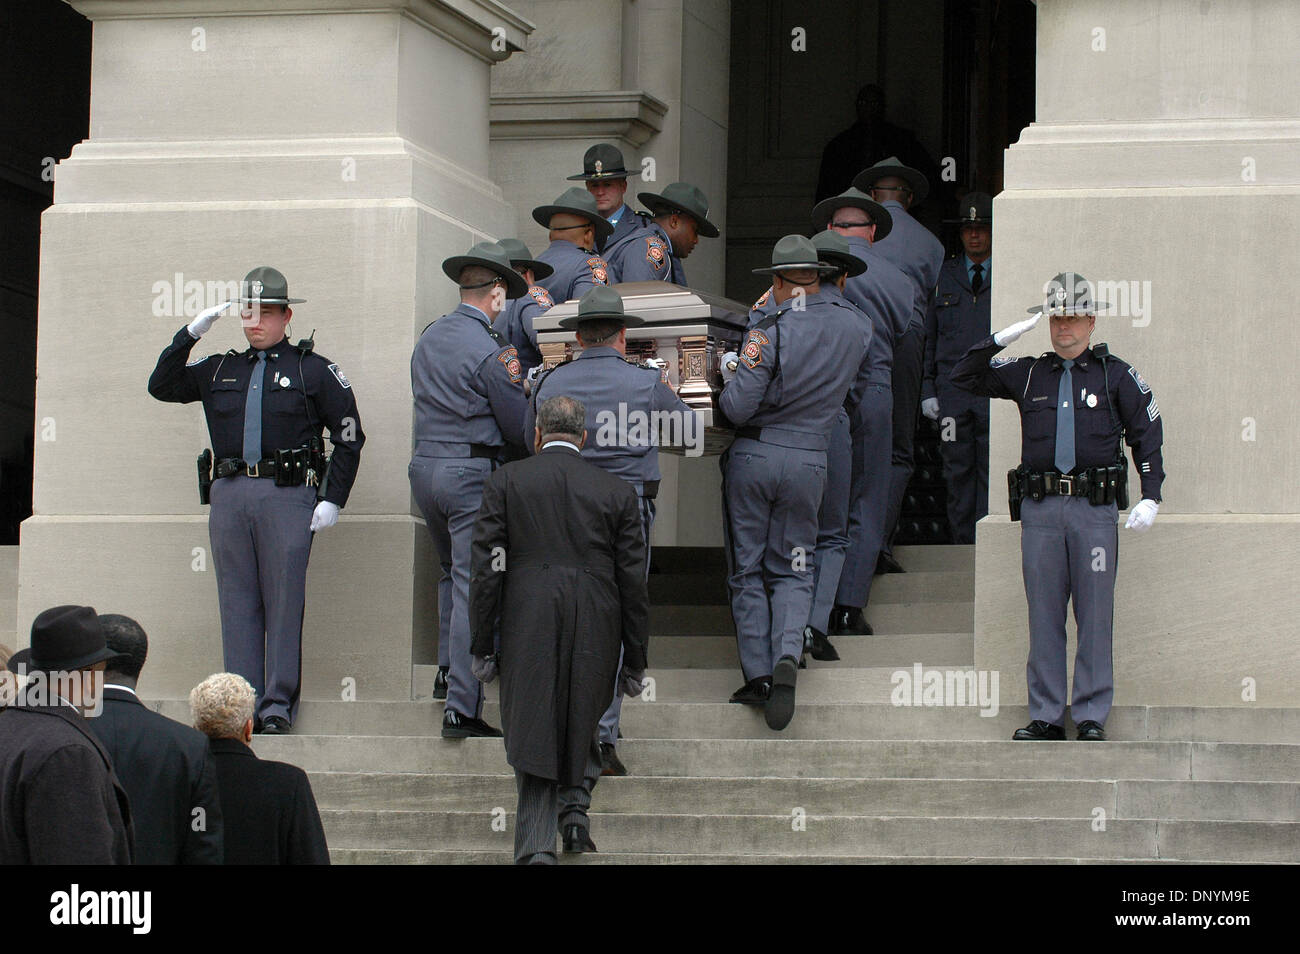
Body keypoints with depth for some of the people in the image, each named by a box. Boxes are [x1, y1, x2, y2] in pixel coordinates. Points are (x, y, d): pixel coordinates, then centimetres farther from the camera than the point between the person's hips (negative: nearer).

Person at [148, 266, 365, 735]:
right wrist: (191, 333, 7)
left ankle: (279, 705, 1)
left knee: (283, 602, -3)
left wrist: (333, 499, -3)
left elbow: (348, 436, 6)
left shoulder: (315, 370, 6)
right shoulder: (219, 370, 17)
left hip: (287, 496, -4)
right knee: (237, 601, 4)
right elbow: (161, 386, 16)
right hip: (228, 495, 4)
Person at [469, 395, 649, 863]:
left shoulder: (505, 482, 3)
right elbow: (633, 584, 7)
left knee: (533, 738, 4)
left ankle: (535, 849, -8)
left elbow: (487, 570, 0)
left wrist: (482, 647, 6)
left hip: (528, 631, -1)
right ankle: (576, 808, 8)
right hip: (595, 637, 1)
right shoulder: (617, 492, 6)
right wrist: (635, 662, 14)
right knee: (581, 725, 24)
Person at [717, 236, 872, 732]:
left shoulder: (769, 331, -14)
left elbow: (737, 408, -16)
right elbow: (854, 395, 16)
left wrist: (731, 372, 3)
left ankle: (757, 675, 5)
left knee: (747, 570, 9)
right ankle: (787, 657, -15)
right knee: (793, 571, 11)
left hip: (753, 456, -3)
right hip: (809, 461, 3)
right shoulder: (856, 328, 1)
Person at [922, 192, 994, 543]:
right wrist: (928, 391, 6)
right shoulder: (944, 276, 13)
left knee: (992, 471, -5)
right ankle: (963, 547, 8)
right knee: (958, 471, 1)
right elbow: (929, 338, 14)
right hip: (953, 392, 2)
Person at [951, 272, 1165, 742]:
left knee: (1095, 615, -1)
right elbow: (964, 376, 14)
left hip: (1096, 509, -2)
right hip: (1040, 509, 2)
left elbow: (1148, 435, 7)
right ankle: (1045, 715, 9)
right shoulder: (1026, 374, 13)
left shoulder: (1117, 376, 7)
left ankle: (1092, 715, 5)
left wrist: (1150, 497, -4)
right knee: (1043, 615, 4)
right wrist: (1004, 338, 2)